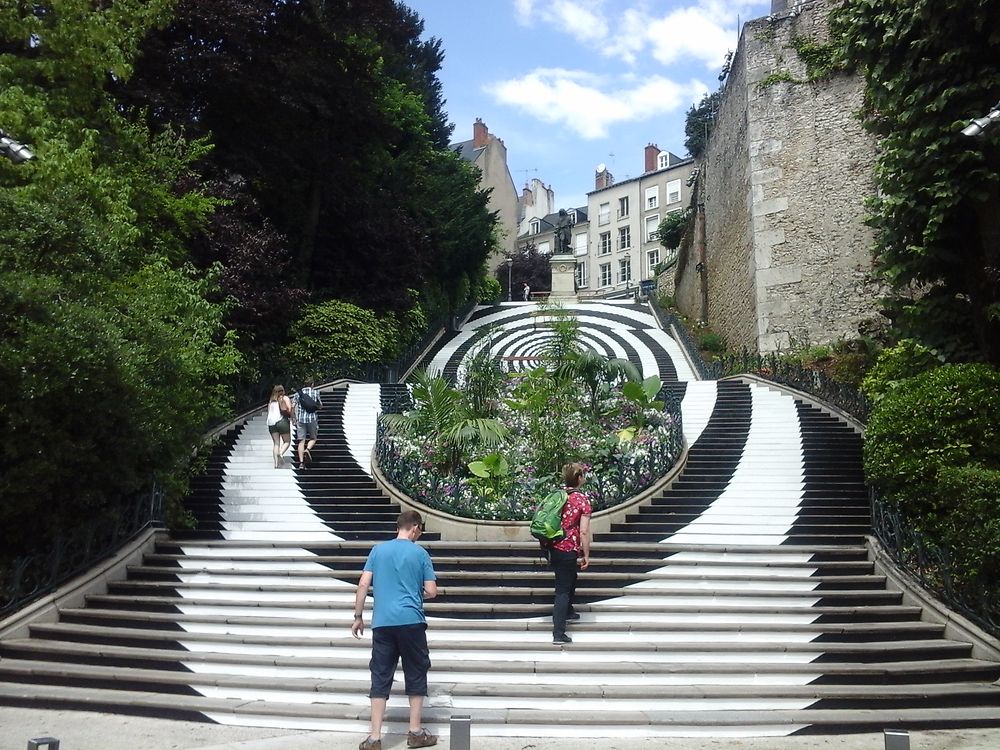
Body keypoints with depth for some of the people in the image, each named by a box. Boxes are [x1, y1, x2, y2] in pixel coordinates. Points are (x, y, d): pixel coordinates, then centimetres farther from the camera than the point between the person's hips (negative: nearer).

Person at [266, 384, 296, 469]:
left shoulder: (271, 401, 20)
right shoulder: (285, 398, 5)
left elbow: (268, 413, 17)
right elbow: (290, 409, -6)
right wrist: (293, 417, 7)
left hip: (271, 422, 4)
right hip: (282, 421, -4)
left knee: (276, 443, 3)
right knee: (287, 441, 5)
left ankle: (276, 462, -6)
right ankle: (280, 454, -22)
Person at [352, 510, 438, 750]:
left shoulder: (378, 550, 7)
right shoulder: (420, 553, 2)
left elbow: (363, 584, 3)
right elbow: (431, 592, 1)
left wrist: (358, 617, 10)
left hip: (382, 622, 2)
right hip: (411, 622, -2)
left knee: (380, 677, 6)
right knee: (416, 675, 12)